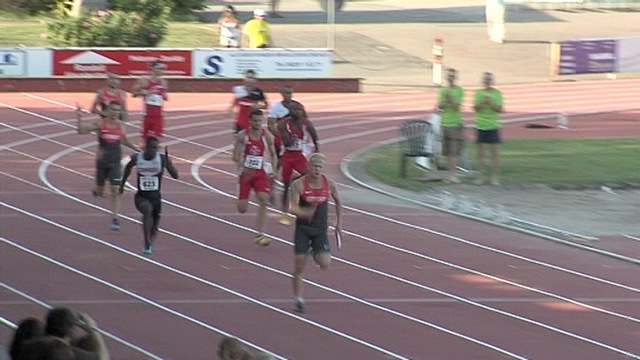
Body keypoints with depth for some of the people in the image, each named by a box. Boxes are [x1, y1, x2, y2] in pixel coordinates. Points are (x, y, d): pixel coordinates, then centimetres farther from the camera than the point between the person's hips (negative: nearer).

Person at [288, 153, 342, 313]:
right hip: (303, 229, -1)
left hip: (321, 229, 1)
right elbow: (292, 207, -16)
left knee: (325, 264, -13)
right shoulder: (298, 184, -11)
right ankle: (298, 299, 10)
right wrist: (303, 212, -36)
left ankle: (315, 254, 23)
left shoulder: (330, 184, -3)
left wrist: (339, 223, 16)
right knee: (299, 265, -3)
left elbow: (338, 202, 14)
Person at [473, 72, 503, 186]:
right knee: (480, 152, 3)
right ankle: (480, 176, 7)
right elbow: (475, 108, 0)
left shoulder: (497, 93, 2)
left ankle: (495, 177, 0)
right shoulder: (478, 93, 7)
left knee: (494, 152, -2)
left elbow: (499, 109, -4)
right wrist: (482, 102, -17)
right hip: (480, 125, 2)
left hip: (493, 126, -2)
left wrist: (491, 103, -18)